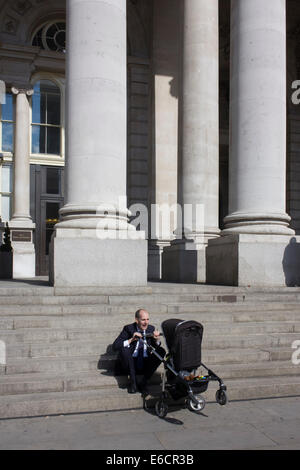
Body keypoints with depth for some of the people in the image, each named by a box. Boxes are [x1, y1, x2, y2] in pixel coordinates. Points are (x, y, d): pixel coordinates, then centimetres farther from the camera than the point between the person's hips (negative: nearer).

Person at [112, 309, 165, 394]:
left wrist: (156, 339, -15)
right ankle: (133, 382, -18)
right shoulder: (128, 329, -6)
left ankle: (143, 383, -16)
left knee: (161, 351, -19)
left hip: (145, 364, 3)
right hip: (131, 363, -3)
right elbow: (115, 346, -15)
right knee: (124, 349, -30)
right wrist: (131, 340, -26)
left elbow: (156, 348, 6)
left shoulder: (151, 329, 4)